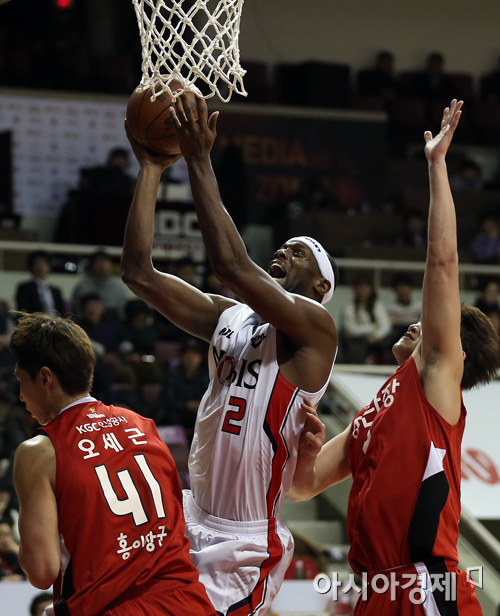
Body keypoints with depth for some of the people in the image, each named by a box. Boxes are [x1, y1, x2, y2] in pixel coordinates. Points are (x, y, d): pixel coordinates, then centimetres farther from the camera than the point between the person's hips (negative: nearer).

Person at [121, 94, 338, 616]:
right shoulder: (228, 318, 12)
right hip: (193, 521, 7)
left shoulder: (314, 327, -10)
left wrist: (200, 162, -22)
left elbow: (232, 265, -24)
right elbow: (139, 272, 5)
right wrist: (151, 170, 1)